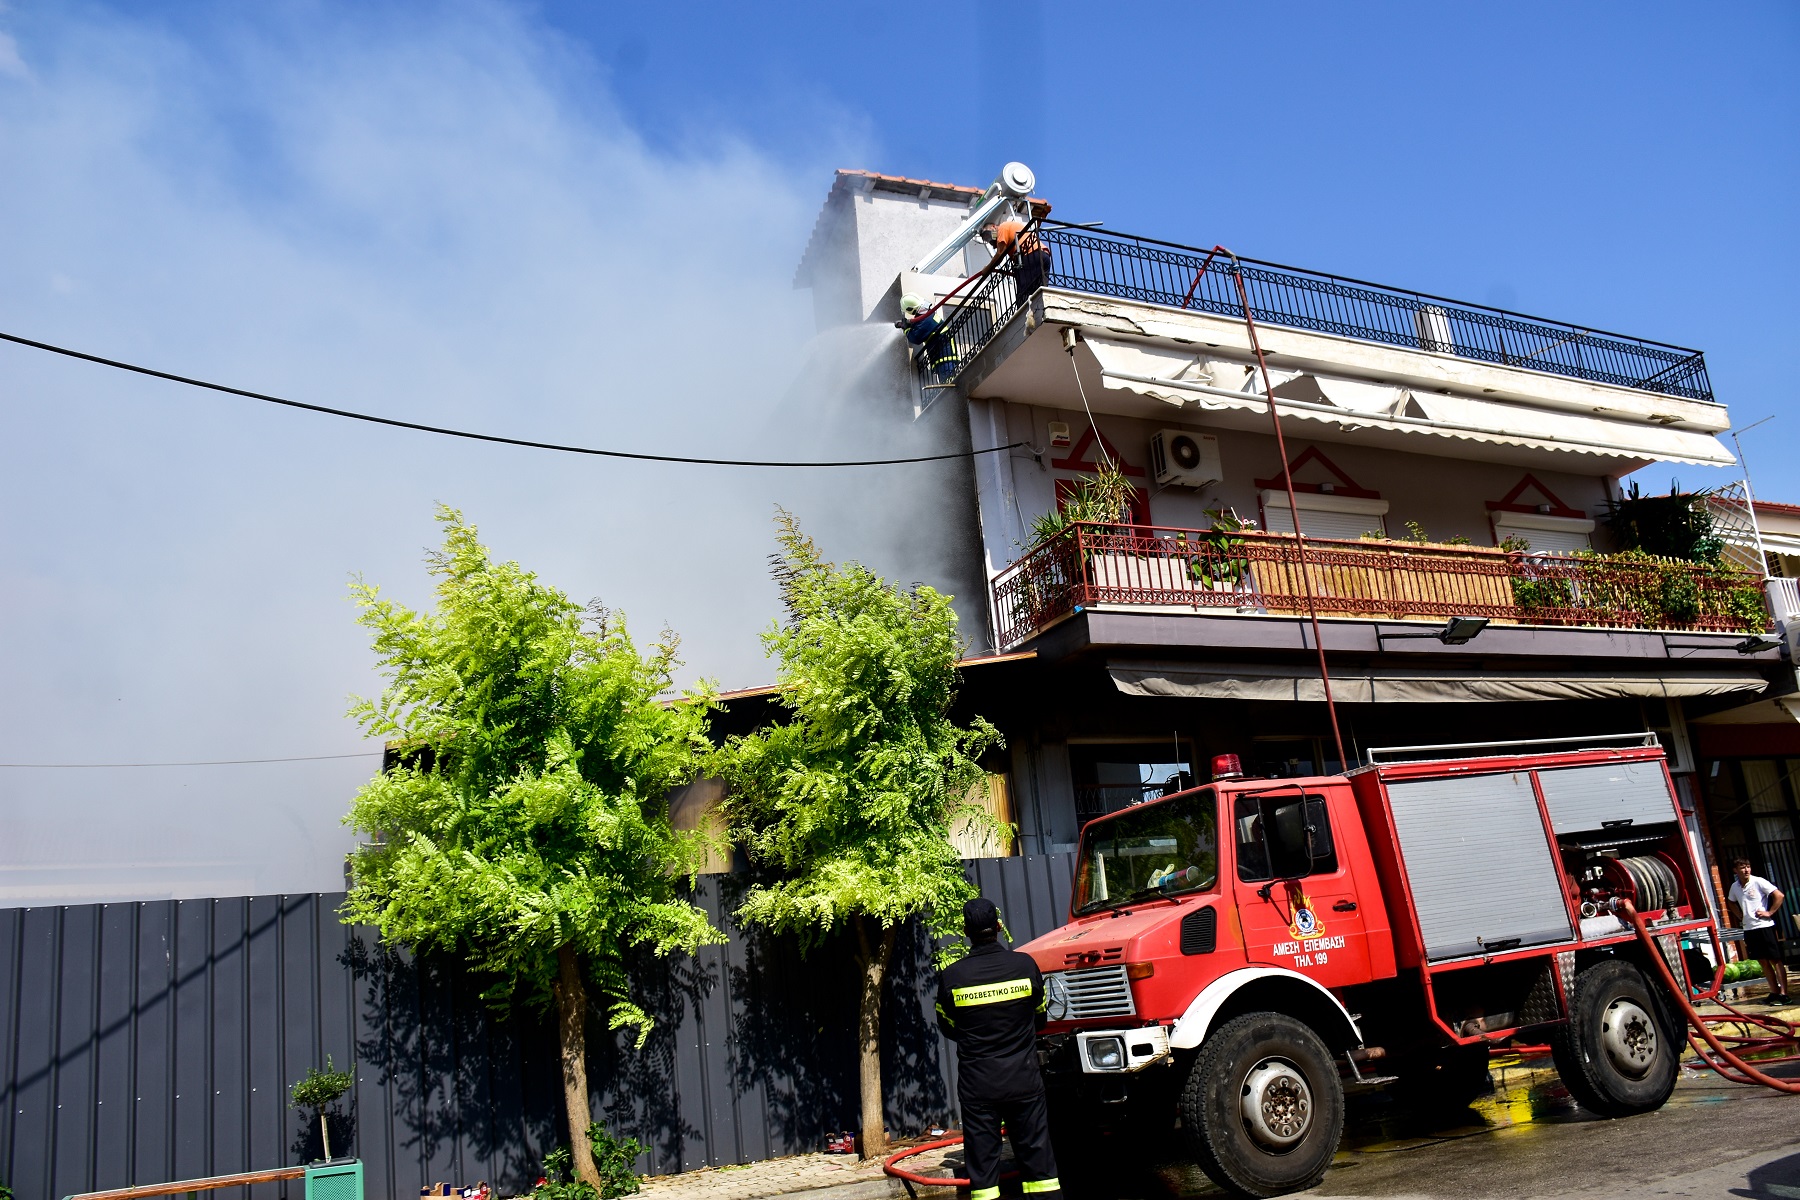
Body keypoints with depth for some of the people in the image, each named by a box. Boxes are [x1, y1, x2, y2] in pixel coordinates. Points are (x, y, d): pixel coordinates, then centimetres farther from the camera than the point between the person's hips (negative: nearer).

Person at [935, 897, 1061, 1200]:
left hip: (977, 1084, -1)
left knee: (982, 1161, 8)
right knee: (1037, 1154, 11)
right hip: (1024, 1080, 1)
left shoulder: (951, 976, -10)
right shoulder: (1025, 965, -7)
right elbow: (1040, 1015, 8)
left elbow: (948, 1028, 4)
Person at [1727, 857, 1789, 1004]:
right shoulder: (1735, 887, 8)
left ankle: (1783, 993, 0)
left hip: (1764, 926, -6)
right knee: (1763, 962, 11)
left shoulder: (1758, 882, -9)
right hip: (1748, 928, 6)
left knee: (1775, 960, -2)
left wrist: (1769, 912, -12)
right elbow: (1732, 902, 27)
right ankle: (1774, 992, 18)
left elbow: (1779, 896, -13)